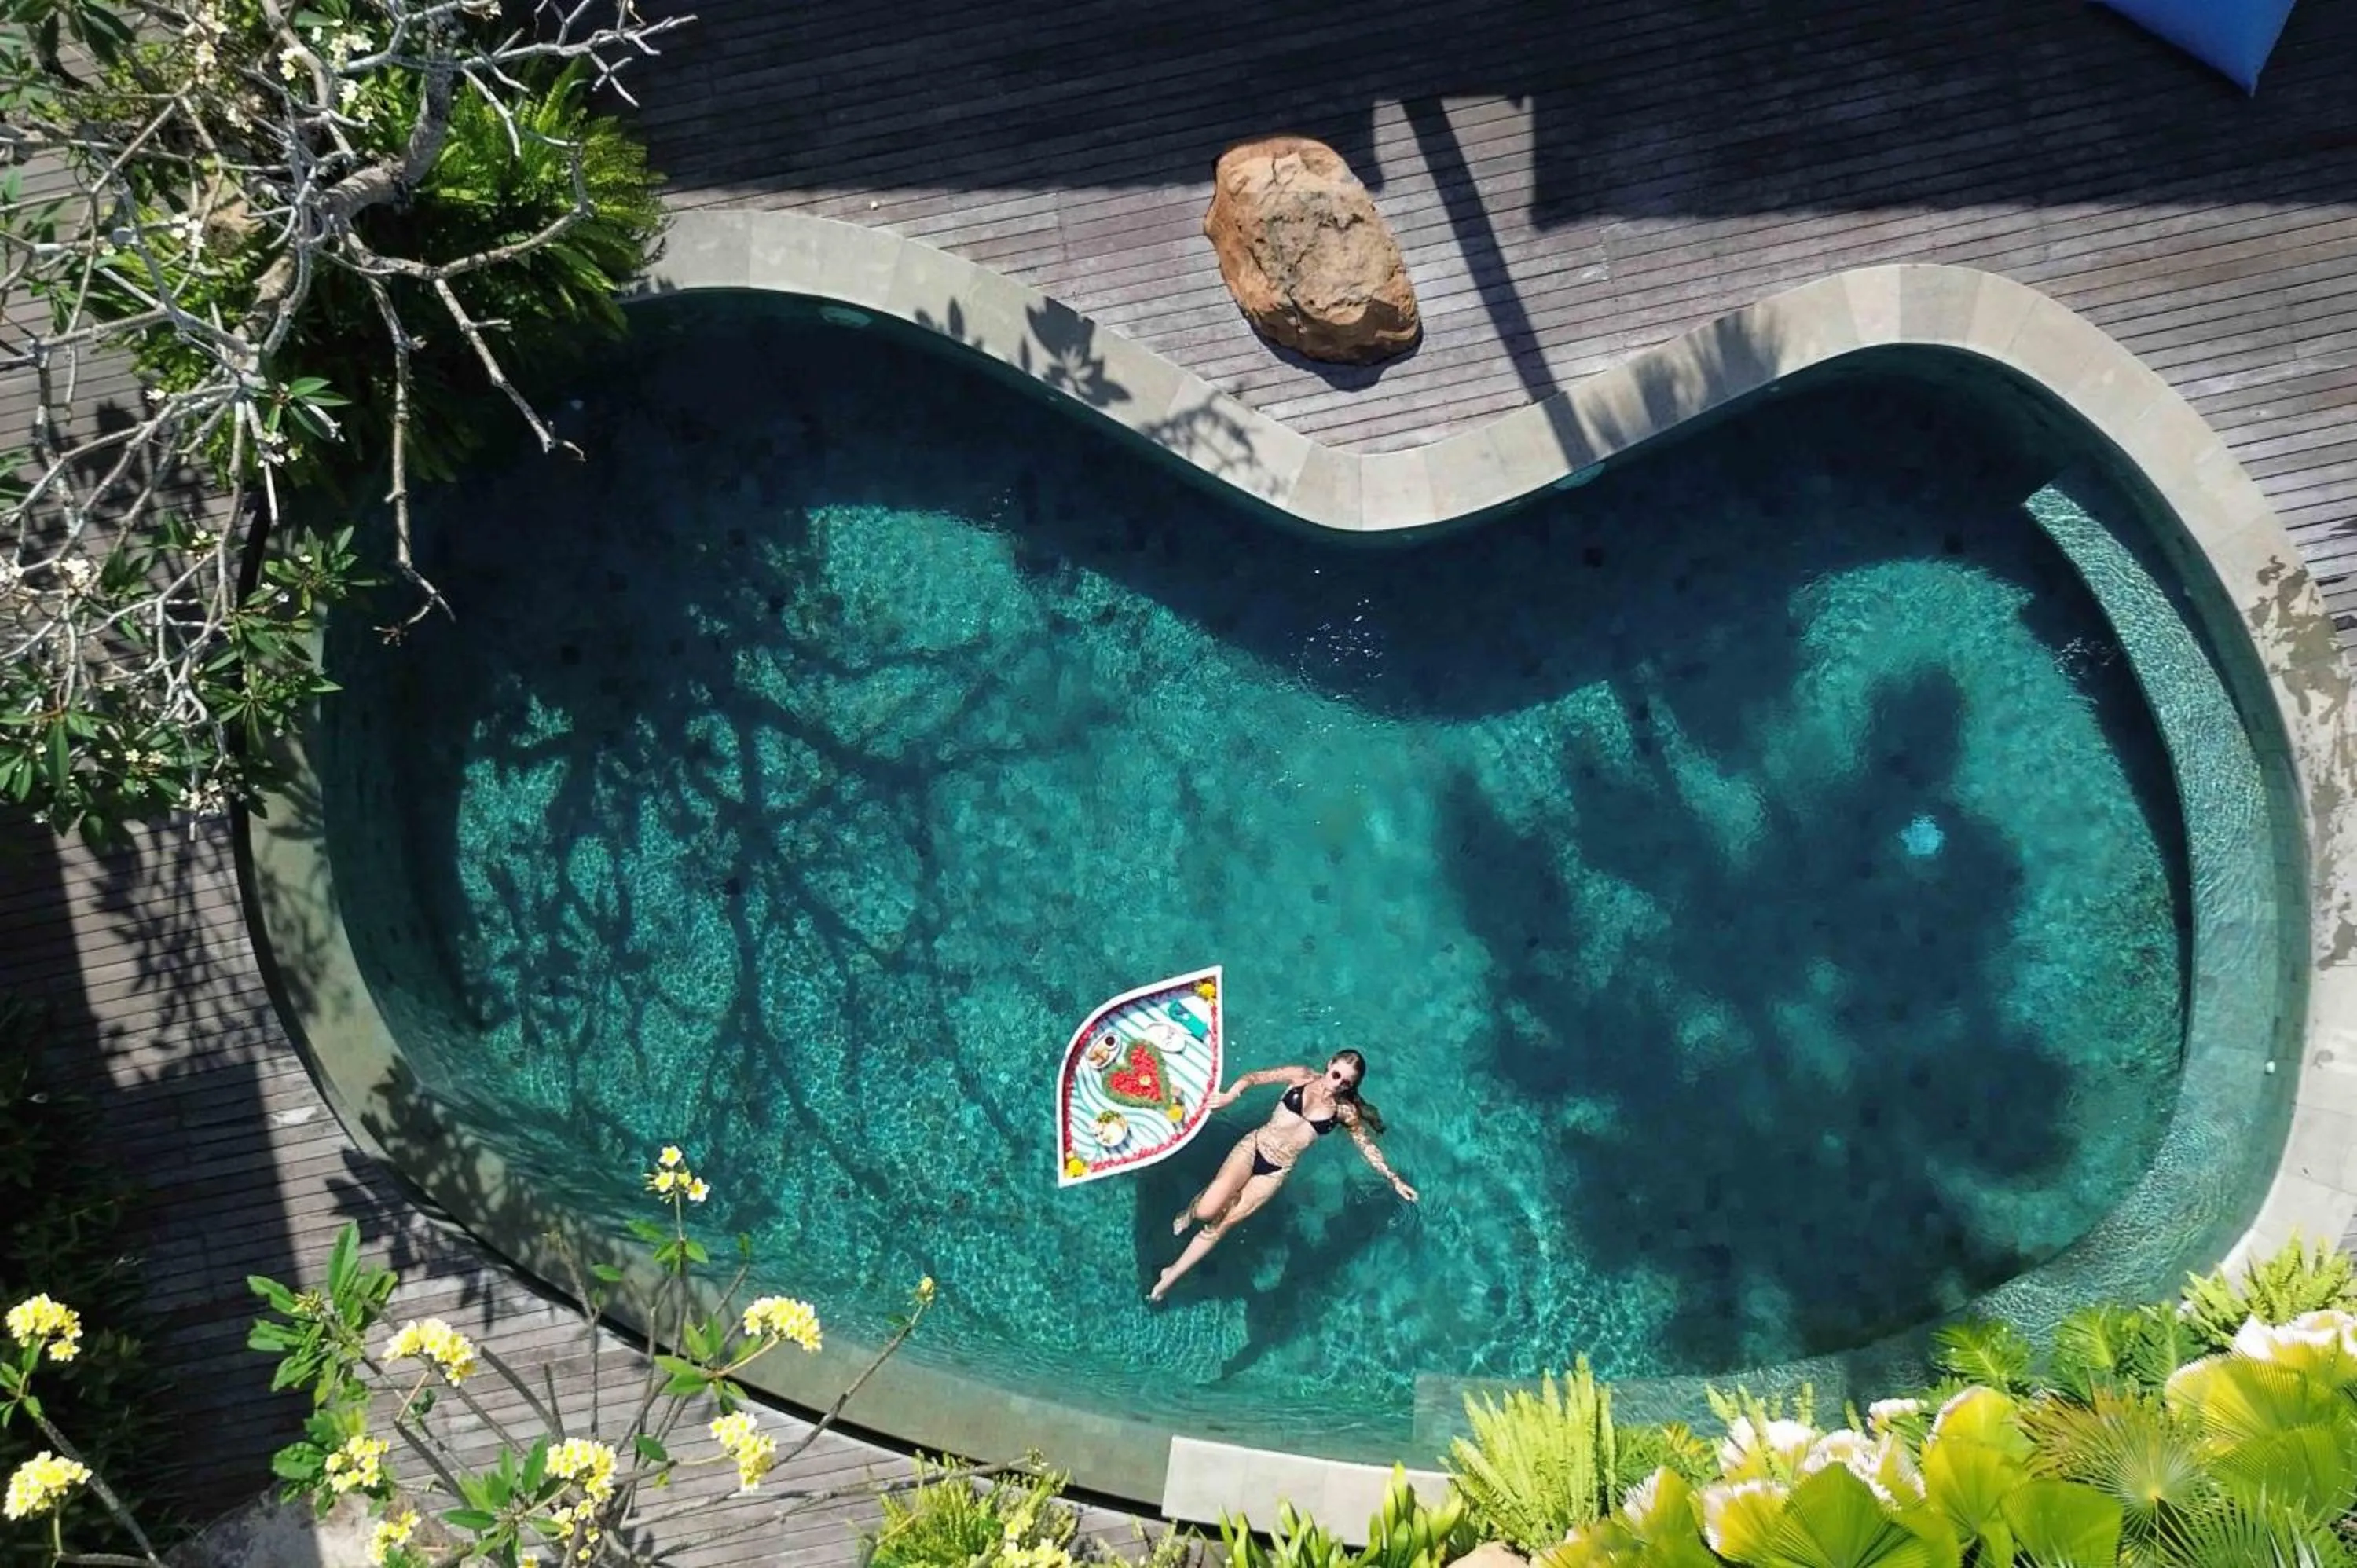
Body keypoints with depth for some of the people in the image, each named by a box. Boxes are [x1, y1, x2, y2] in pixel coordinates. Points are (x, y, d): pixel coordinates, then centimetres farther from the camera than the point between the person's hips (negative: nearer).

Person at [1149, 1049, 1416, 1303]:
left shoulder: (1346, 1111, -3)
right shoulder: (1302, 1077, -4)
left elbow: (1367, 1146, 8)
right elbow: (1253, 1077, -6)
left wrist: (1393, 1179, 4)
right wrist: (1230, 1095, -25)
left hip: (1276, 1171, 1)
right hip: (1252, 1146, 0)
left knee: (1221, 1224, -6)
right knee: (1208, 1212, -16)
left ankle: (1171, 1277, 8)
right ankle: (1193, 1209, 23)